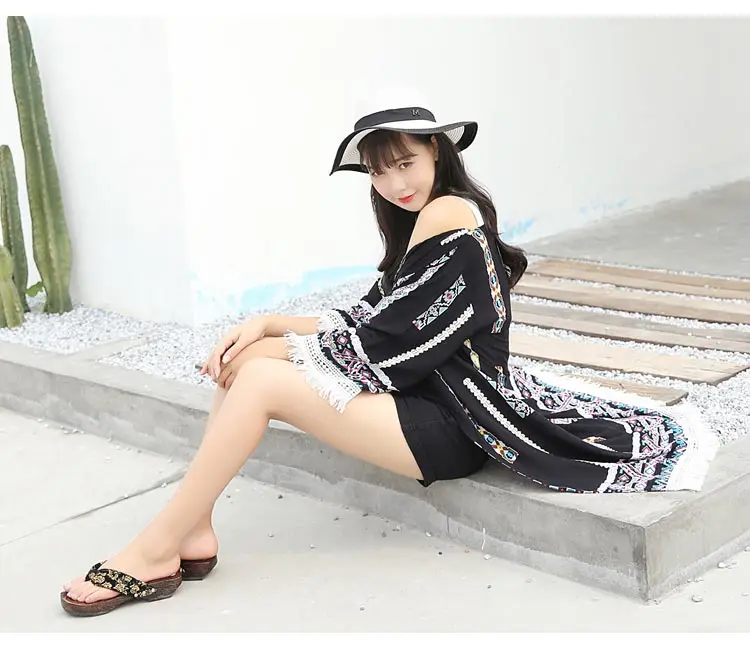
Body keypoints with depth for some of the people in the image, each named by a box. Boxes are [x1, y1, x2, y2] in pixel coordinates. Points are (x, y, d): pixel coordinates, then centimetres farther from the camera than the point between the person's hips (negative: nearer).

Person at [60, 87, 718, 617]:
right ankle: (194, 532, -5)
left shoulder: (447, 212, -14)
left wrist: (274, 349, -5)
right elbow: (367, 324, 10)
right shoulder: (419, 224, 16)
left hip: (448, 428, -10)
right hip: (430, 398, 10)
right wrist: (266, 326, -1)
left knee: (258, 381, -18)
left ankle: (157, 551, -9)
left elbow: (378, 336, -16)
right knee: (246, 358, 0)